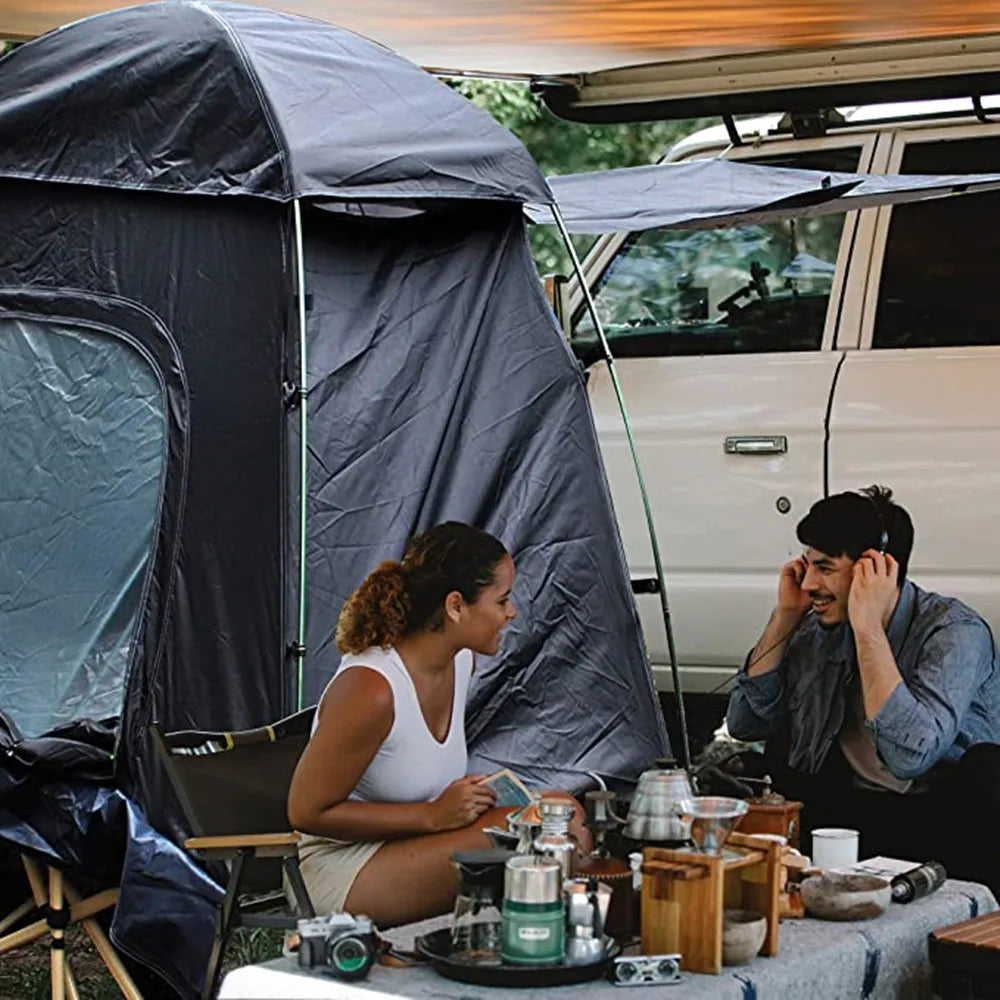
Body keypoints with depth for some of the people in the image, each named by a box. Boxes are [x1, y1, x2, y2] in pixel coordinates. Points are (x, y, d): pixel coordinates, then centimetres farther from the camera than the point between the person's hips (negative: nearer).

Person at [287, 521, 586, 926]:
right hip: (347, 874, -8)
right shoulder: (370, 688, -24)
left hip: (408, 849, 8)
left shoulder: (460, 661, 3)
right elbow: (306, 811, -19)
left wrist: (467, 798, 2)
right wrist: (434, 815, -20)